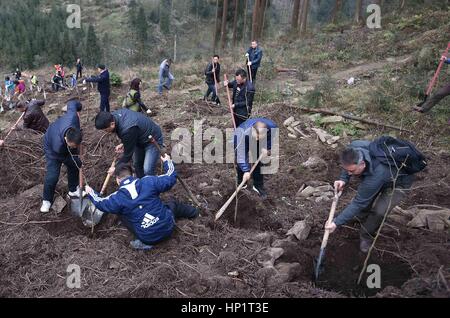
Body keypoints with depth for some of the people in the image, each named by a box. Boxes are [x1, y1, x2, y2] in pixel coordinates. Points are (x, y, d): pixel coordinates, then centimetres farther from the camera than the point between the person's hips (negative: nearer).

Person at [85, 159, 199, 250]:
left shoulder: (118, 198, -8)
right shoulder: (149, 182, -9)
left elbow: (100, 203, 12)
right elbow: (171, 178, 2)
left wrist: (91, 192, 33)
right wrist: (167, 161, 20)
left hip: (148, 239, -2)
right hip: (168, 228, 2)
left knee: (121, 213, 14)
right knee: (172, 204, 30)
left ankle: (144, 242, 5)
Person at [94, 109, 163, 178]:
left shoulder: (127, 129, -39)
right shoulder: (116, 114, -13)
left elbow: (128, 153, -25)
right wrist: (123, 144, -4)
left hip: (153, 140, -9)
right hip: (140, 139, 9)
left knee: (147, 170, -15)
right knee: (137, 164, 15)